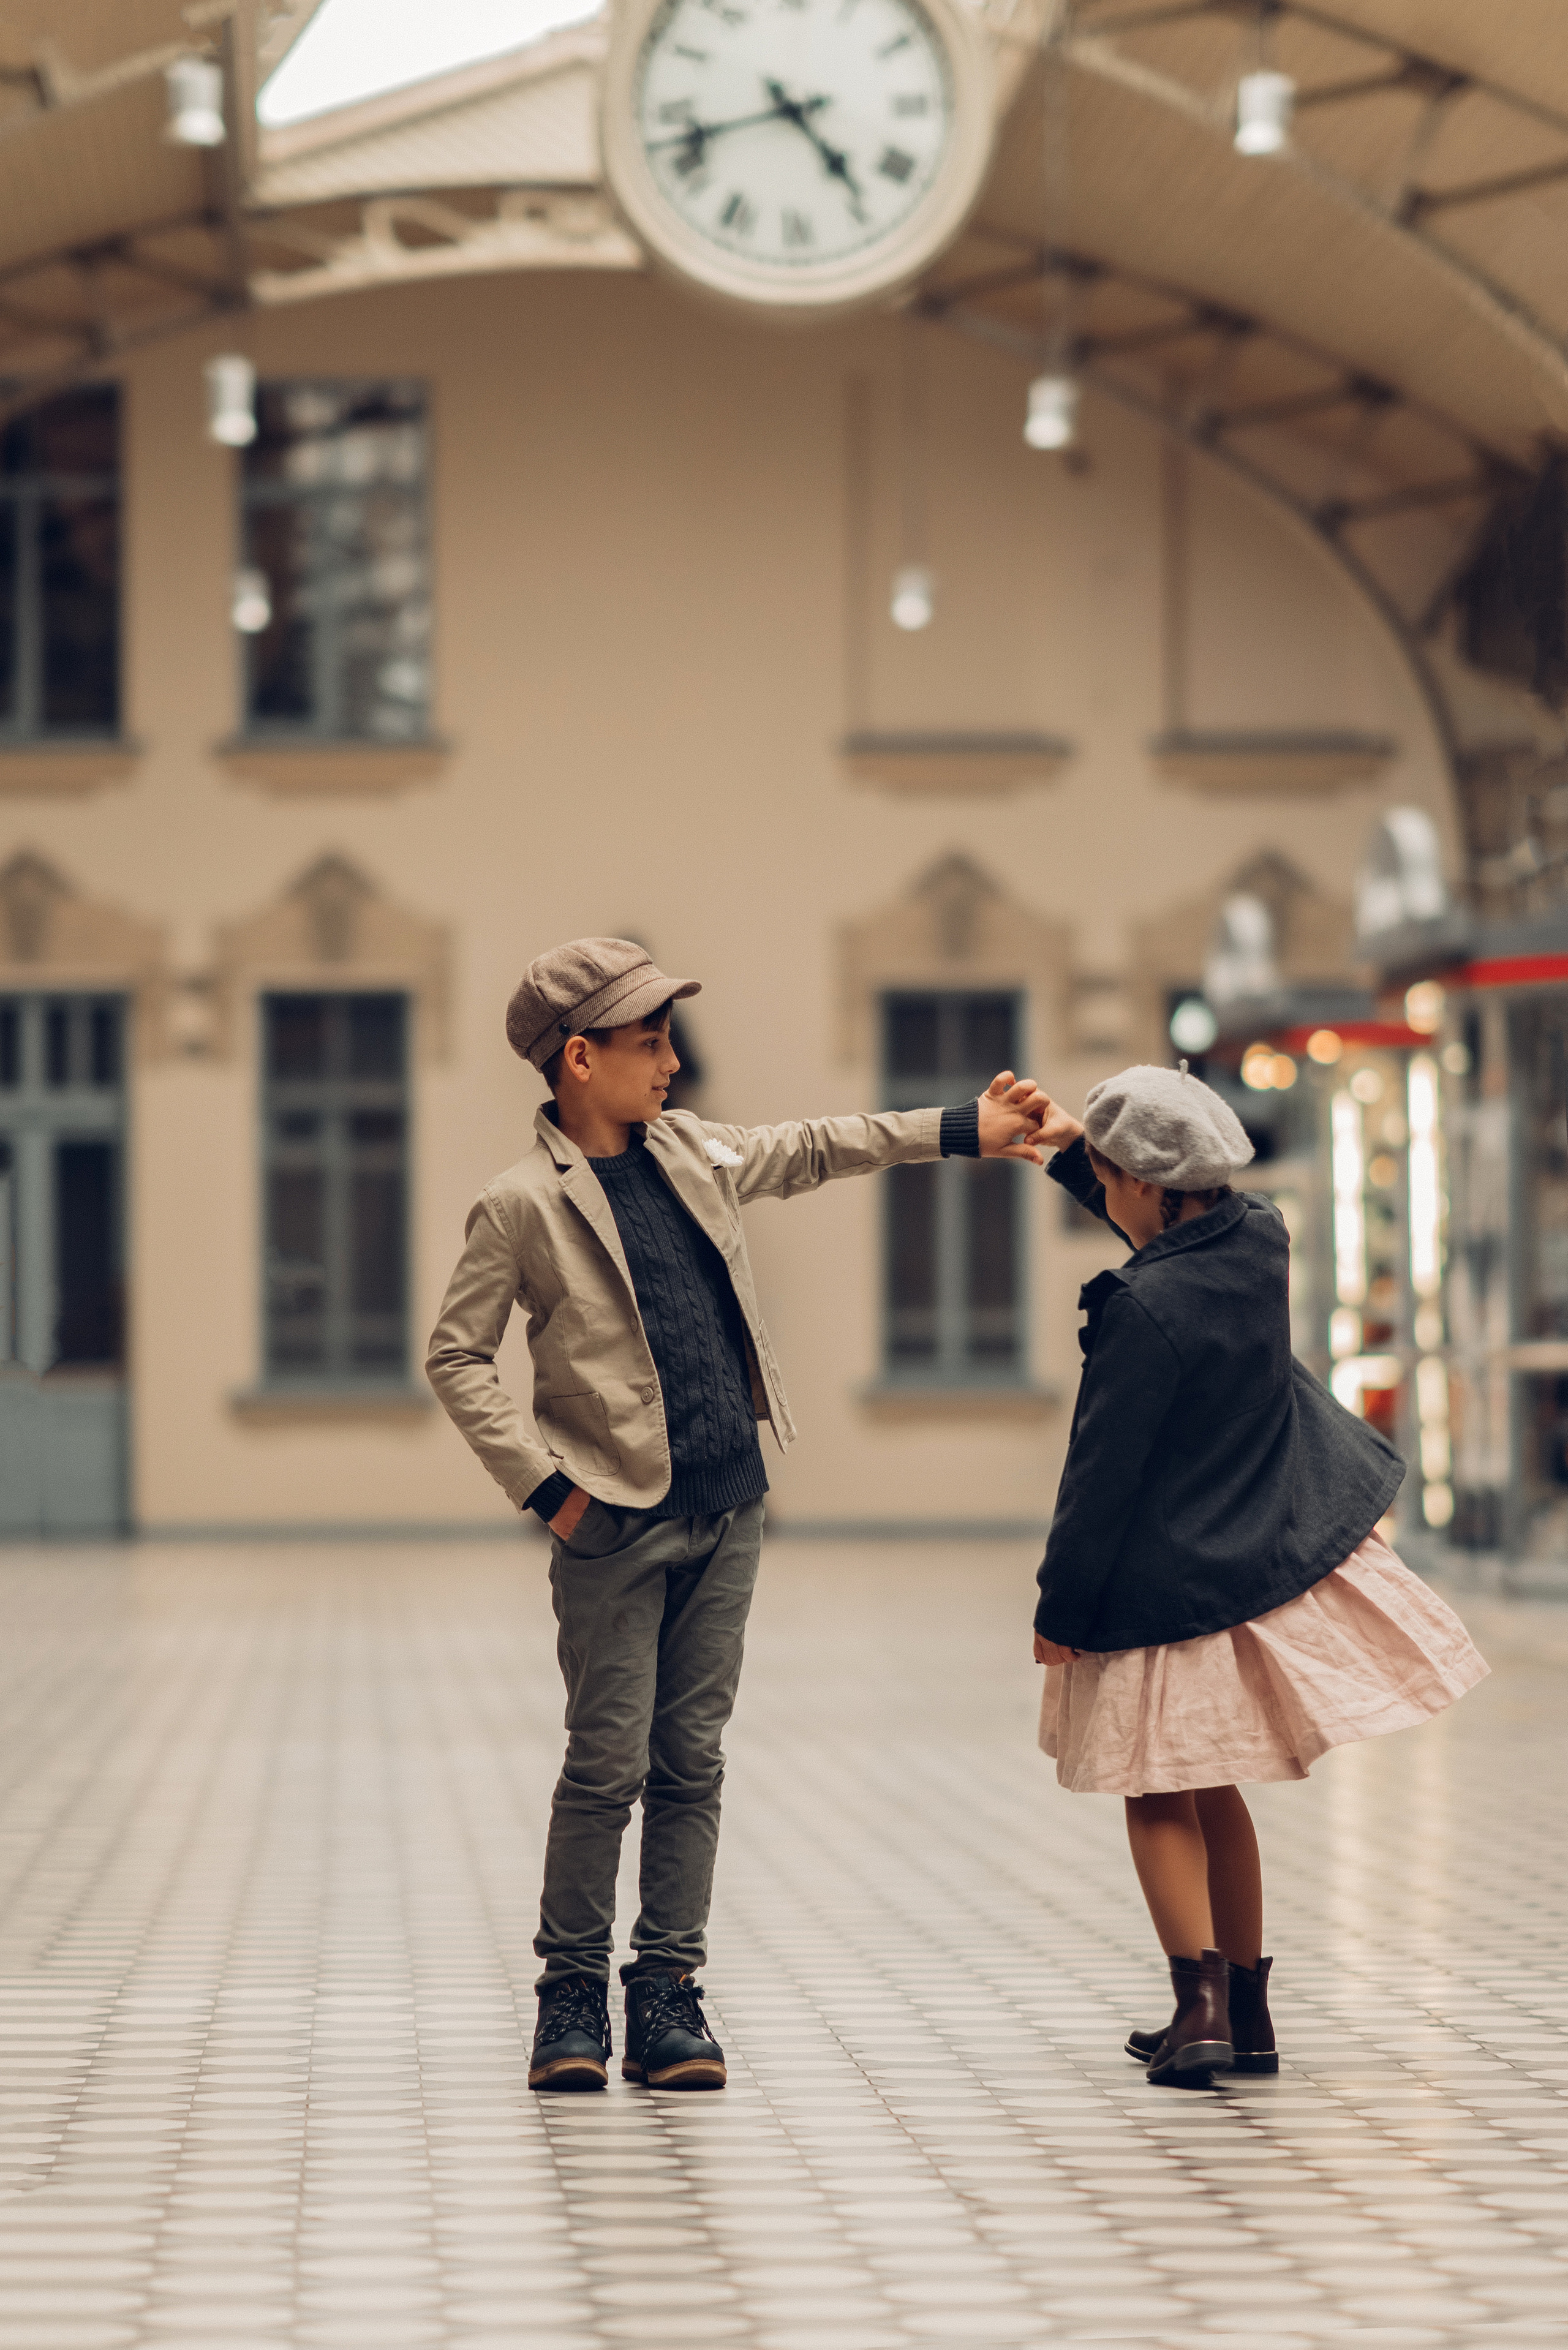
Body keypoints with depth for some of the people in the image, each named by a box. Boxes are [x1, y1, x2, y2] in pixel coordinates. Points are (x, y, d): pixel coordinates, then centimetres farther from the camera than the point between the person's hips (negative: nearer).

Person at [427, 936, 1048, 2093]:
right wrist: (544, 1483, -13)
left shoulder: (692, 1150, 9)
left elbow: (808, 1149, 23)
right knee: (608, 1765, -4)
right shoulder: (524, 1206, -9)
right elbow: (457, 1358, -7)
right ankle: (573, 1991, 9)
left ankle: (667, 1994, 11)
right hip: (616, 1521, -6)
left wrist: (965, 1130, 23)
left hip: (727, 1510, 6)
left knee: (692, 1761, 6)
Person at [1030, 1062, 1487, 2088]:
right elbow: (1177, 1226, 22)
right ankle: (1247, 2016, 23)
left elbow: (1102, 1474, -20)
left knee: (1160, 1799, 7)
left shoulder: (1146, 1310, -25)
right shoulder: (1260, 1239, -4)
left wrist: (1062, 1609, -12)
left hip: (1167, 1593, -7)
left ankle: (1202, 2002, -8)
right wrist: (1074, 1145, 17)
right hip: (1275, 1560, 7)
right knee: (1211, 1791, 20)